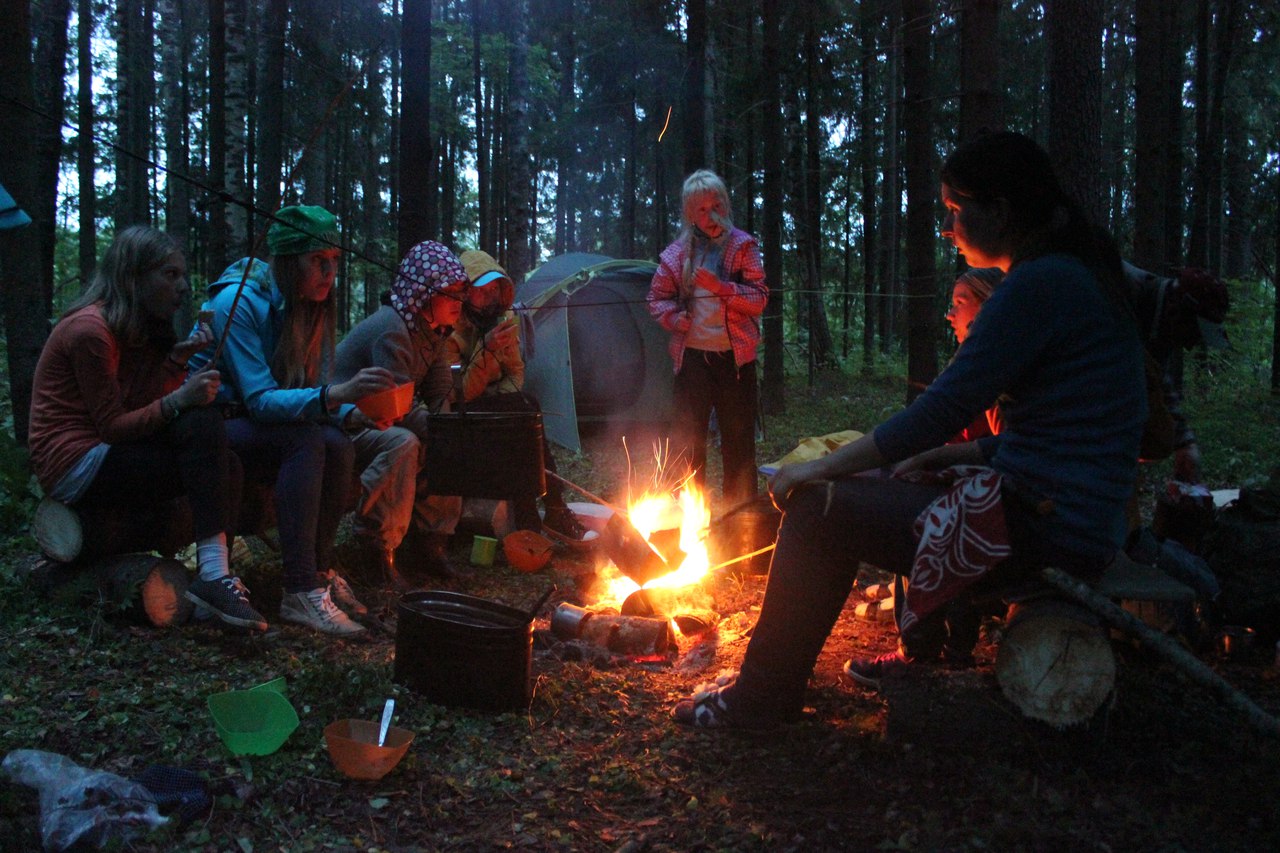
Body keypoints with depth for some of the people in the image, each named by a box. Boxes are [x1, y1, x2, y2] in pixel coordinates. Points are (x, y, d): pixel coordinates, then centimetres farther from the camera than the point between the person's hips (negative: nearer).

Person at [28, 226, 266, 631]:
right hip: (76, 466, -9)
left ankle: (216, 575, -22)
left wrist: (179, 359, -9)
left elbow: (148, 408, 3)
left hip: (110, 456, 9)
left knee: (226, 463, -8)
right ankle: (213, 573, -33)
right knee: (203, 424, -25)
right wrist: (179, 400, -29)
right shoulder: (89, 329, -14)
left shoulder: (141, 330, 14)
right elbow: (112, 426, -17)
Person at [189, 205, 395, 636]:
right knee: (306, 441, -32)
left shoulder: (309, 306, 0)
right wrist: (338, 393, -41)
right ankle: (301, 593, -33)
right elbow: (259, 399, -27)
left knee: (337, 447, -22)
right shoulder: (237, 301, -22)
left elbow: (310, 390, 3)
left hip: (254, 424, 6)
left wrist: (354, 412, -19)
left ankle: (321, 572, -7)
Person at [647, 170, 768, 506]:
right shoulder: (678, 252, 6)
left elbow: (759, 299, -4)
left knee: (738, 440, 5)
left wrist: (721, 287, -18)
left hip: (735, 356, -1)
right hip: (693, 355, 2)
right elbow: (657, 298, 14)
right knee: (687, 439, 4)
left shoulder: (742, 245, 1)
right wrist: (675, 318, -5)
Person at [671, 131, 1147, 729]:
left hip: (1042, 532, -10)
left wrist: (821, 468, -8)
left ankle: (760, 697, 8)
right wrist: (944, 456, 15)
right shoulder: (1080, 278, 14)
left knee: (818, 508, -6)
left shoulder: (1039, 285, -17)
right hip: (1078, 519, 10)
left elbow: (940, 411, -18)